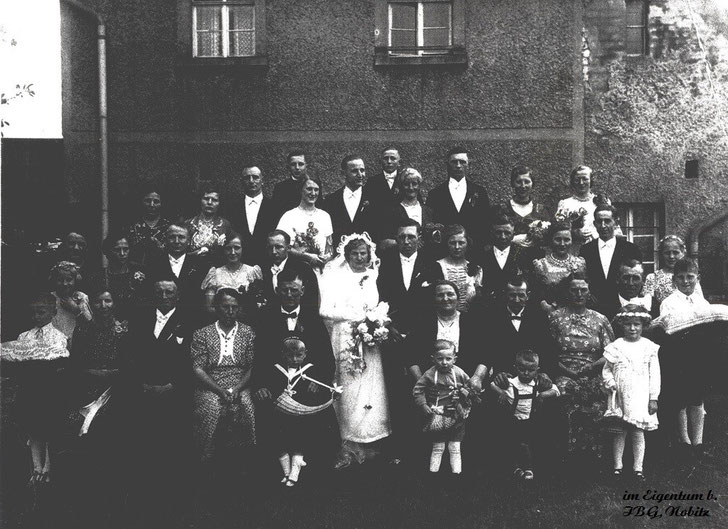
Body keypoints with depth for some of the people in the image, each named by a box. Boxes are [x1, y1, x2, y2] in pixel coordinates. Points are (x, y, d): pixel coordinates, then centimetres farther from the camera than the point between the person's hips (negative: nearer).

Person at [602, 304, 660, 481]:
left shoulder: (649, 347, 1)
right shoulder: (616, 346, 2)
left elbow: (654, 374, 1)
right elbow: (606, 369, 9)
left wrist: (653, 398, -1)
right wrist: (610, 383, -9)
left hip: (640, 398, -1)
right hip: (619, 397, 1)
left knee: (638, 432, 4)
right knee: (619, 432, 6)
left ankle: (638, 468, 14)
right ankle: (617, 466, 17)